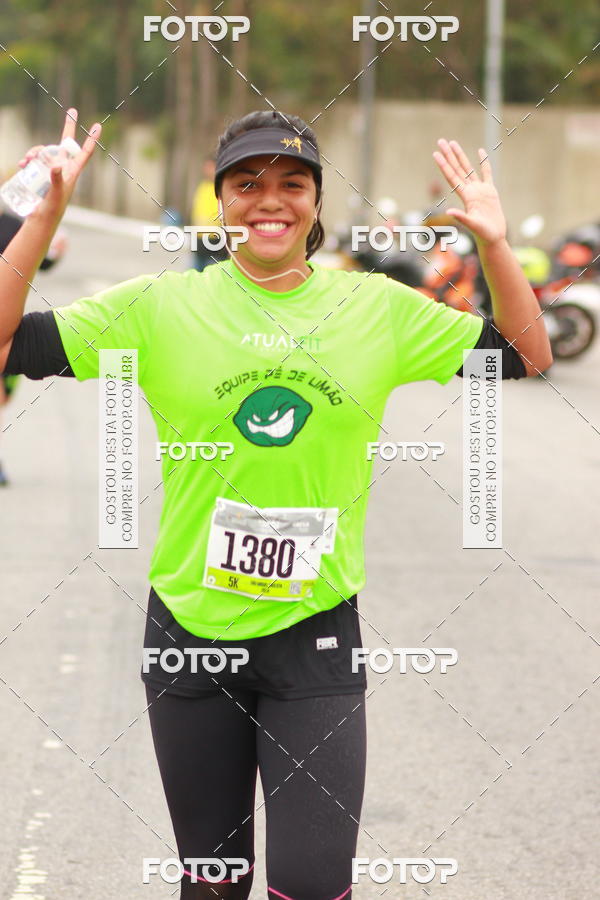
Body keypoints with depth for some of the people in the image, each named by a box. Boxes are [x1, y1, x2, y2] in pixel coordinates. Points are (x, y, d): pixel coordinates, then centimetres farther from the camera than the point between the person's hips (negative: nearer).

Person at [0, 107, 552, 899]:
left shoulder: (381, 309, 1)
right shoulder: (160, 307, -3)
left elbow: (527, 356, 10)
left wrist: (493, 243, -4)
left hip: (317, 636, 0)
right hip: (190, 628, 0)